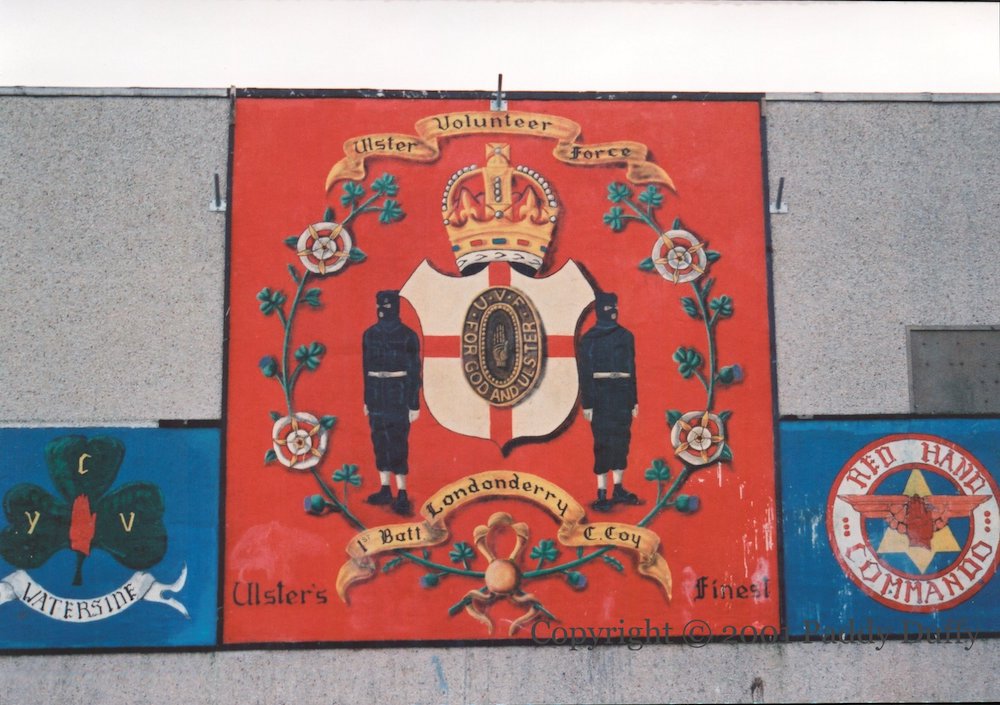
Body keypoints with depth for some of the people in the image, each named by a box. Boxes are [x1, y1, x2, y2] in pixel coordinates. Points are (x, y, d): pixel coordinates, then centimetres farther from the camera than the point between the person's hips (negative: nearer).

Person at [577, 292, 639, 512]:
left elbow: (631, 369, 14)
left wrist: (633, 400, 12)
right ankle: (602, 494, -2)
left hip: (622, 395, 5)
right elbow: (584, 372, -4)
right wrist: (587, 403, -10)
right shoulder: (589, 339, -1)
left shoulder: (625, 335, 12)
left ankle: (618, 489, 18)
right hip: (600, 394, -5)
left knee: (621, 440, 7)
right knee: (603, 442, -5)